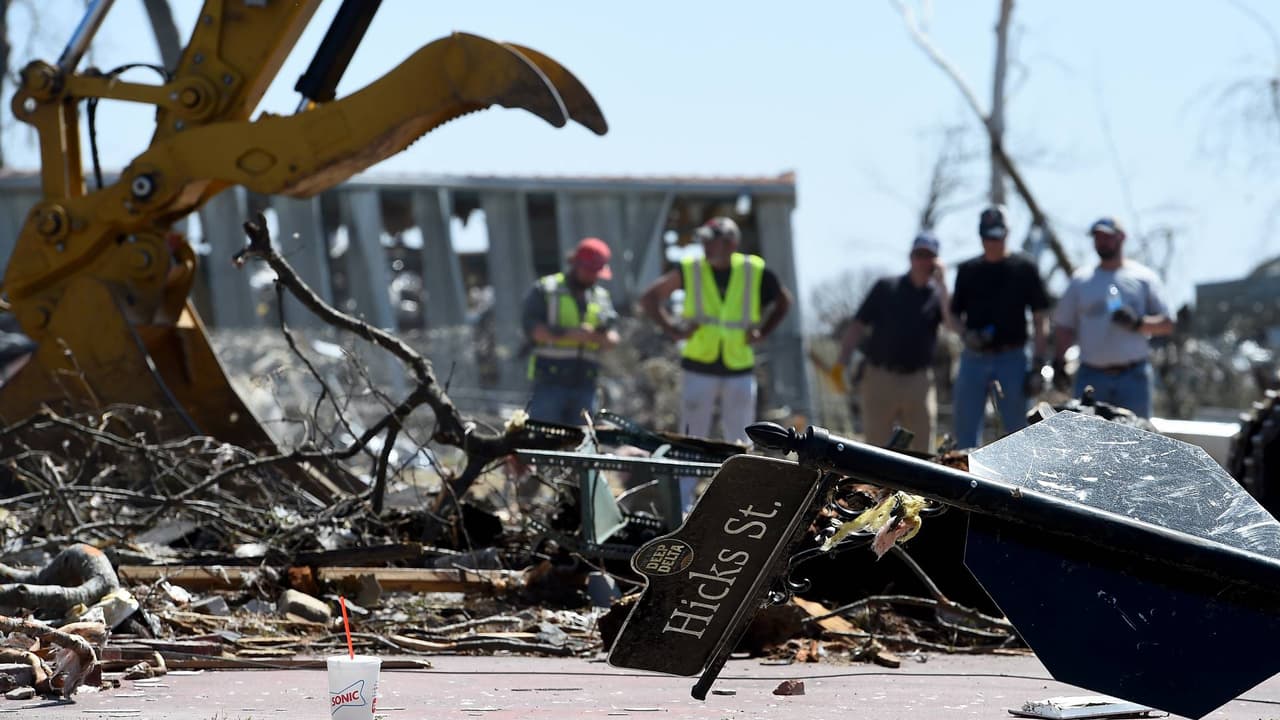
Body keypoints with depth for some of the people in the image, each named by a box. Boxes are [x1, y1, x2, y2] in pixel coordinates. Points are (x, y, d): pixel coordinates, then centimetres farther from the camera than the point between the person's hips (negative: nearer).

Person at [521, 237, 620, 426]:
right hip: (550, 382, -4)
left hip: (584, 386, 4)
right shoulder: (545, 290, 4)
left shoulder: (601, 297, 16)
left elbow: (612, 340, 9)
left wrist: (604, 336, -16)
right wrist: (569, 333, -19)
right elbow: (532, 329, -8)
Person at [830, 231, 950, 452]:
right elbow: (858, 326, 6)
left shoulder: (937, 294, 9)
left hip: (919, 381, 0)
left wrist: (941, 282, -12)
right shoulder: (887, 287, 9)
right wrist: (841, 361, -3)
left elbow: (951, 321, -12)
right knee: (876, 441, 0)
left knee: (923, 445, -4)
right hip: (880, 375, 0)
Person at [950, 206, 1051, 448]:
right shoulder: (967, 270, 12)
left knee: (1017, 430, -2)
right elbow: (954, 314, 17)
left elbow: (1040, 319, 2)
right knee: (965, 430, 1)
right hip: (974, 358, 3)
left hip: (1012, 358, -3)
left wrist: (1038, 363, -5)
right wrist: (965, 334, -5)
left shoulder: (1024, 269, 4)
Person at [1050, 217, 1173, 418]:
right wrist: (1059, 361, 1)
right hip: (1090, 376, 1)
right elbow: (1064, 326, 16)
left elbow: (1167, 324, 5)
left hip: (1133, 376, -1)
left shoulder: (1143, 277, 7)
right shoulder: (1081, 280, 13)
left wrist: (1137, 323, -13)